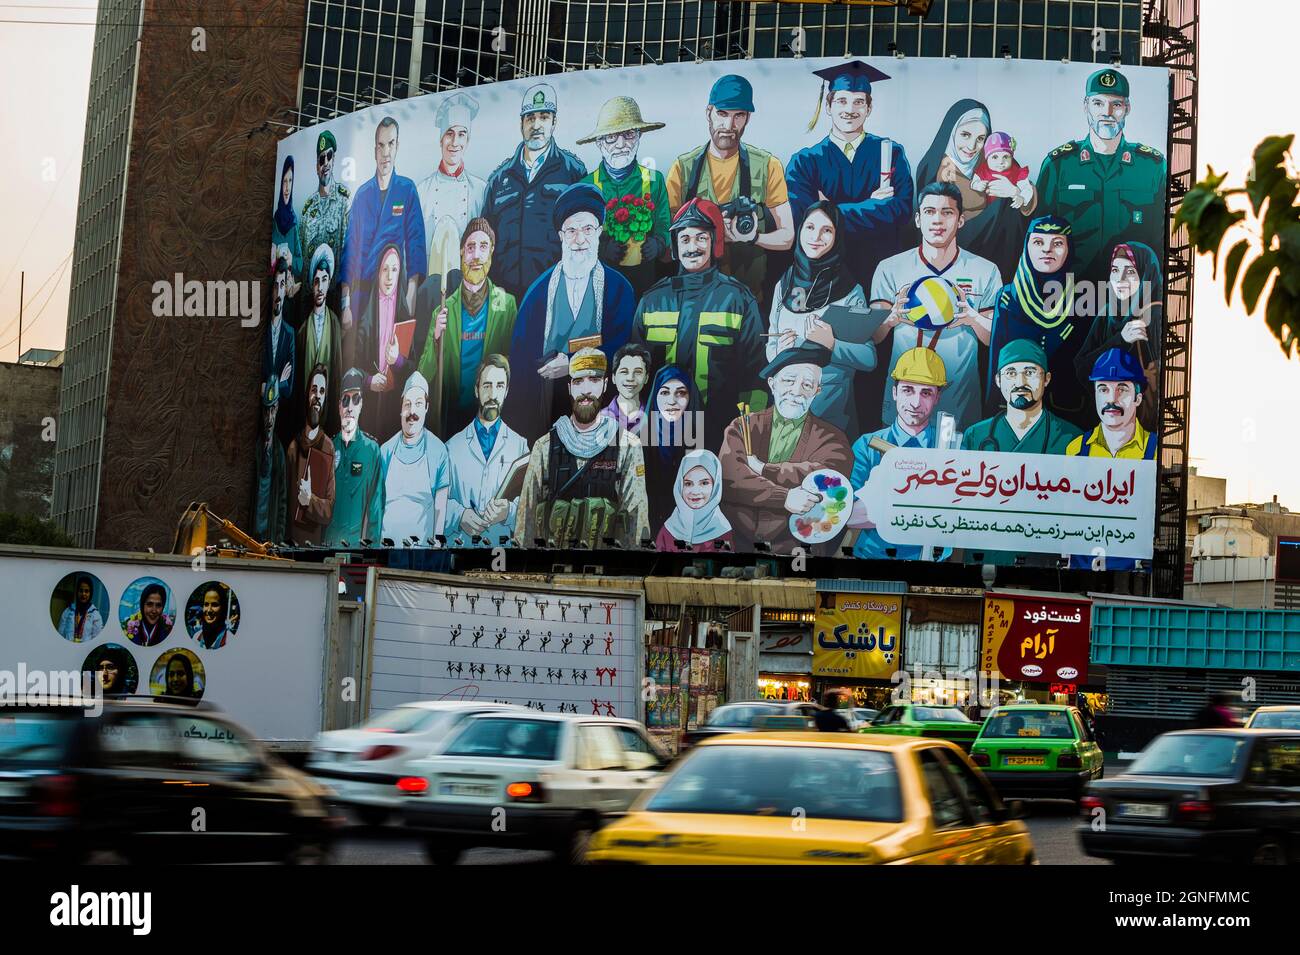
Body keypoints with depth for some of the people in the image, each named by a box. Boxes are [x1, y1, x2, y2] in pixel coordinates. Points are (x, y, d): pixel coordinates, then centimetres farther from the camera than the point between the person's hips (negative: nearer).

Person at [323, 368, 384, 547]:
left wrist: (370, 542, -10)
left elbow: (376, 504, -2)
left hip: (357, 540, -2)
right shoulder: (331, 445, 9)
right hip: (328, 539, 3)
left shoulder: (372, 449, -1)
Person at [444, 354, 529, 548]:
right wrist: (459, 515, -11)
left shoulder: (520, 445, 11)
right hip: (460, 543, 0)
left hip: (504, 543, 0)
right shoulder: (453, 446, 12)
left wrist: (509, 512, -13)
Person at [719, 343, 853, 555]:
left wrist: (763, 469, -7)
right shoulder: (742, 427, 12)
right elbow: (727, 480, -6)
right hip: (737, 543, 0)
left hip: (797, 548, 0)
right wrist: (784, 498, -17)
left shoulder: (831, 439, 10)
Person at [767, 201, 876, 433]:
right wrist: (780, 351, -8)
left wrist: (831, 344, -21)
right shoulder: (784, 286, 7)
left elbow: (869, 359, -8)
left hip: (832, 407, -3)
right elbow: (770, 347, 13)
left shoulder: (851, 291, -5)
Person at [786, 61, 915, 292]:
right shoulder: (805, 161, 7)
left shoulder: (891, 153, 7)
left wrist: (832, 211, -10)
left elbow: (901, 209, -7)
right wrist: (870, 206, -9)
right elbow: (801, 215, -8)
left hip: (882, 272, 0)